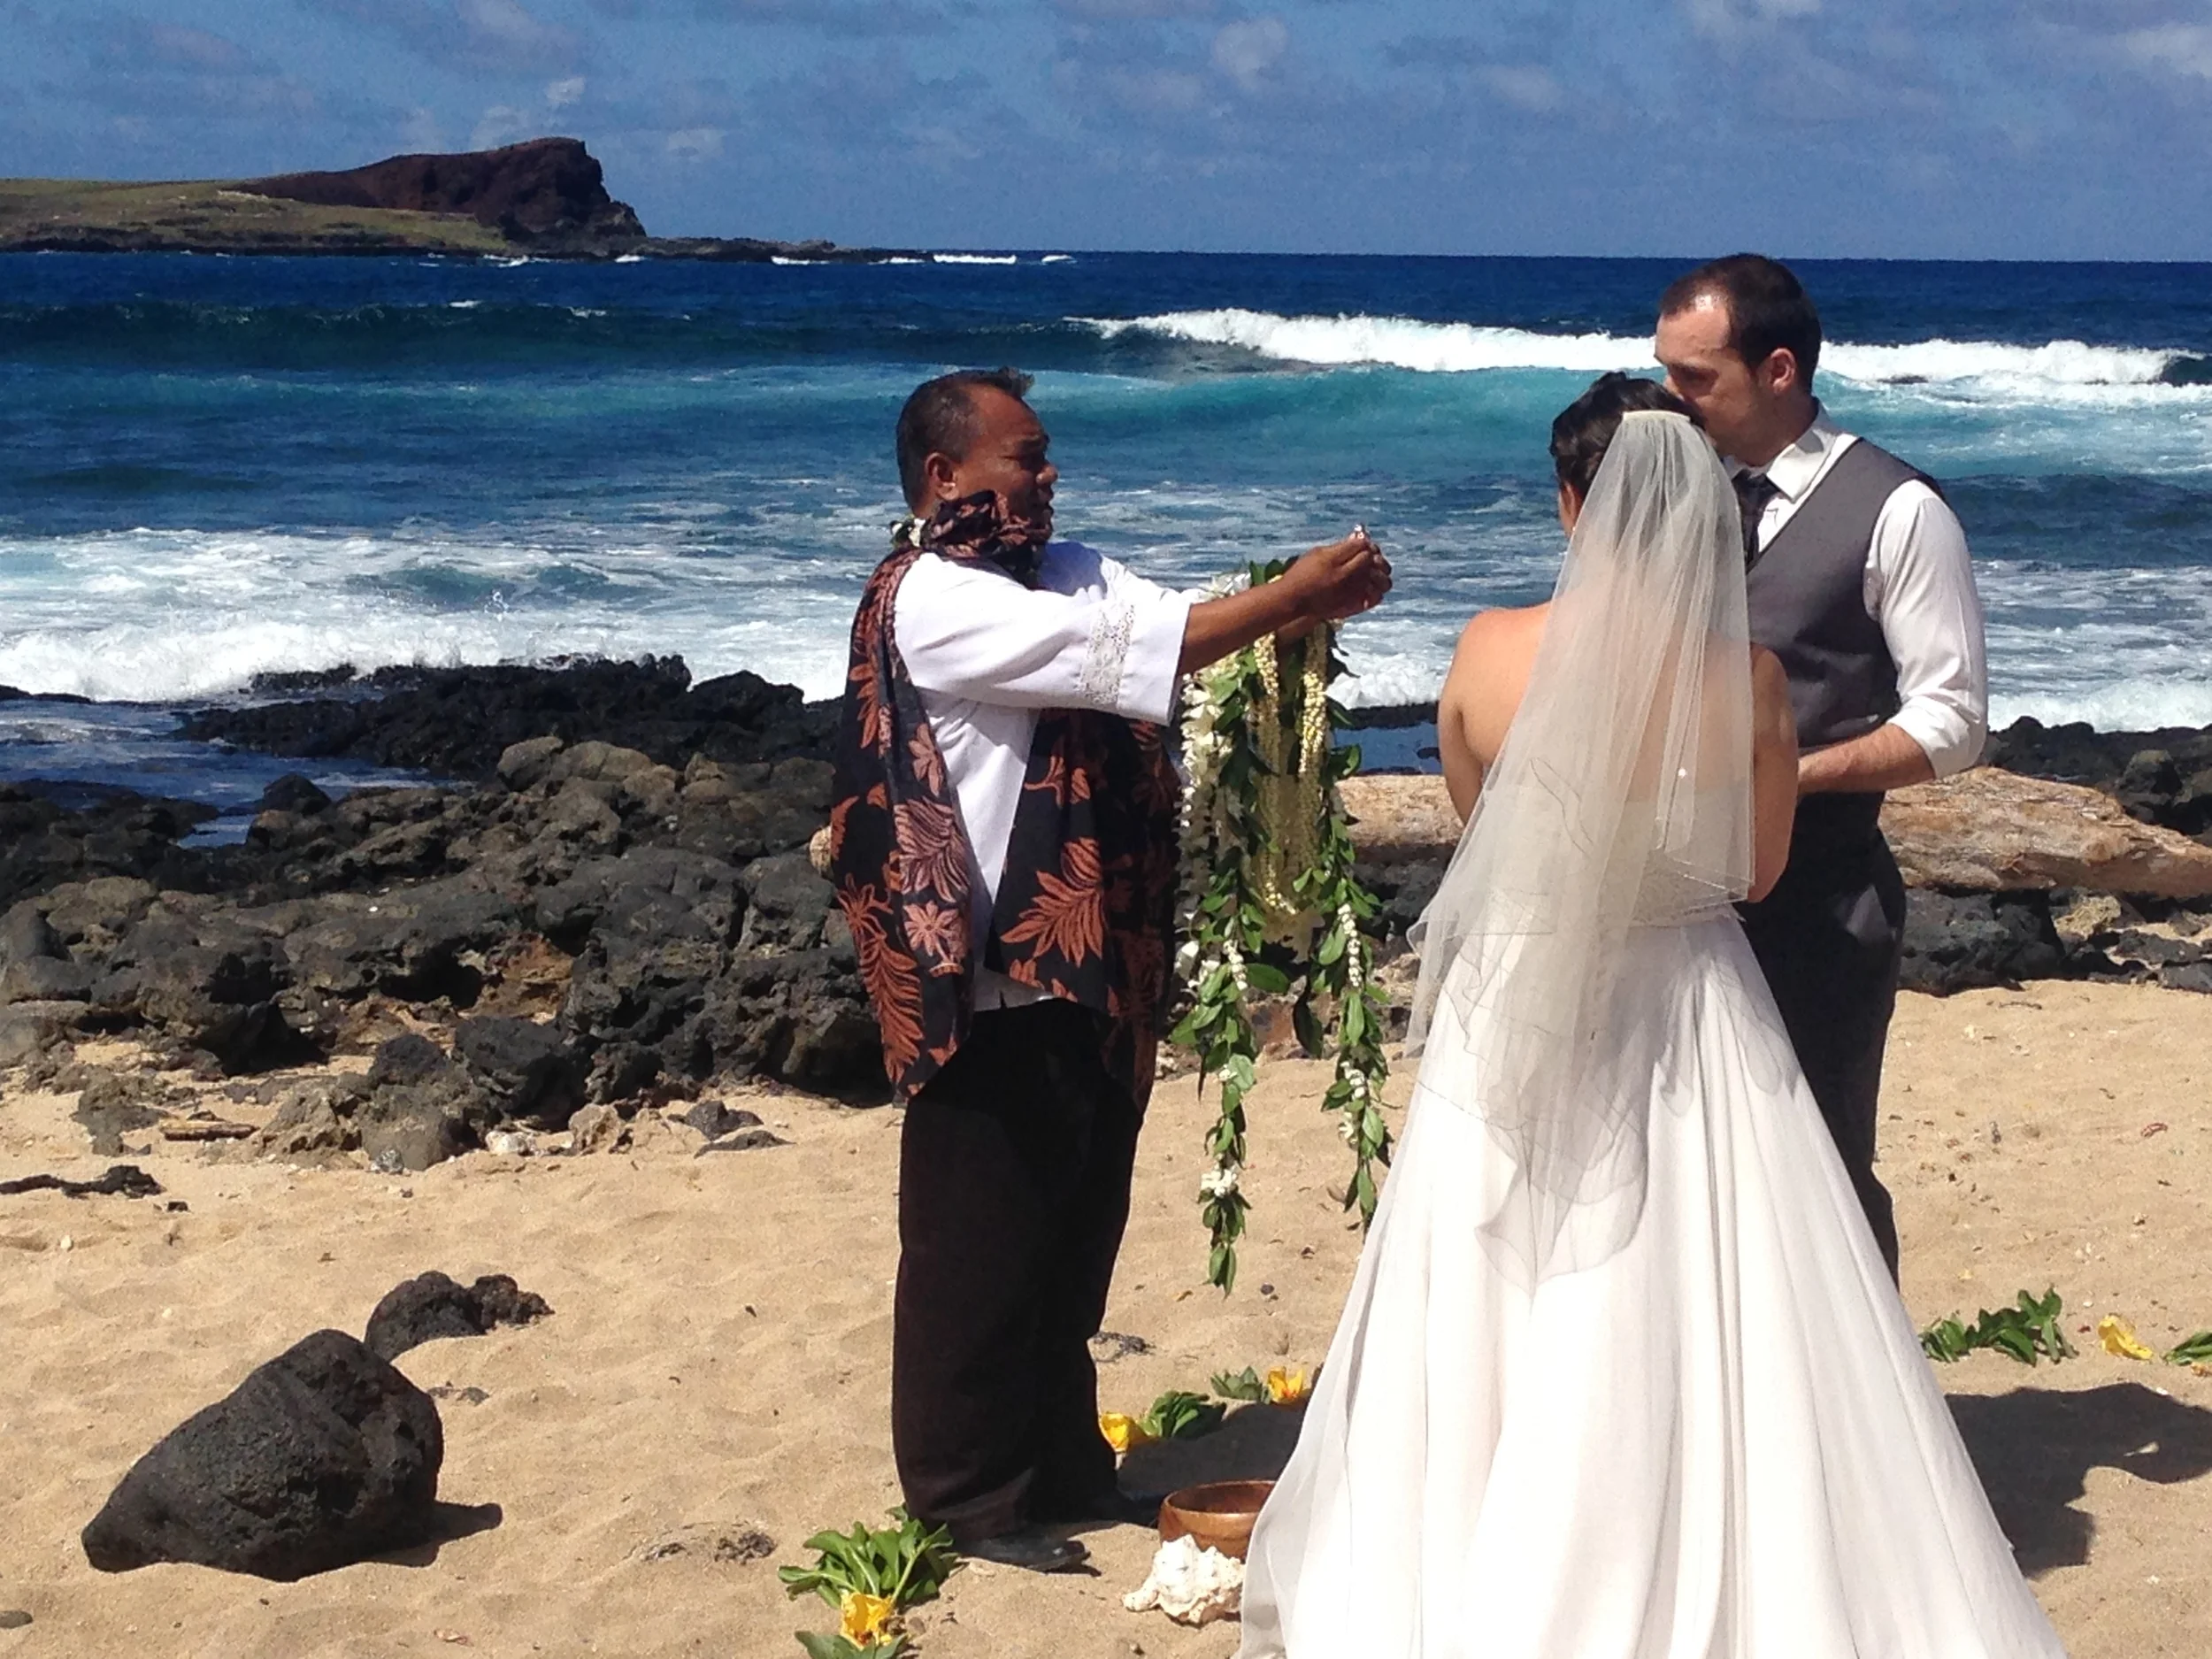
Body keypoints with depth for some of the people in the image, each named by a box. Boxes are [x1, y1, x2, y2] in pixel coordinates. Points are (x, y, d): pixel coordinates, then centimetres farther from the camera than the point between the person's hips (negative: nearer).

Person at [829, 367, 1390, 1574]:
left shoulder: (1068, 573, 13)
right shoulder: (933, 601, -14)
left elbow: (1178, 623, 1)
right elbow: (1129, 650, -22)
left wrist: (1316, 604, -17)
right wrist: (1292, 594, -20)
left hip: (1094, 970, 9)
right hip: (993, 986, -8)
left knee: (1078, 1228, 17)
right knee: (981, 1244, 2)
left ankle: (1059, 1459, 31)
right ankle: (969, 1495, 14)